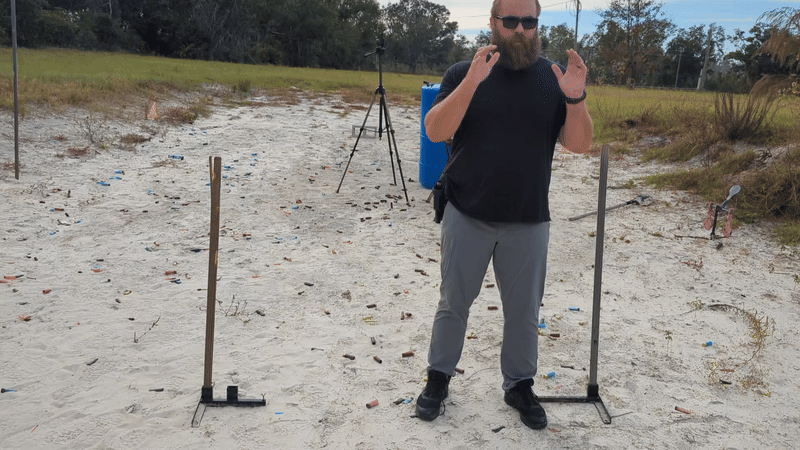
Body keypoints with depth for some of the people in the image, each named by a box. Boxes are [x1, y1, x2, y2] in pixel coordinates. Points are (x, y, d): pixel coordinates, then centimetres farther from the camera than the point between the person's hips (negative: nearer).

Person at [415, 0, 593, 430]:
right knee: (453, 303, 11)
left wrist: (576, 99, -22)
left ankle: (519, 384, 31)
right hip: (466, 216, -1)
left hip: (528, 222, 1)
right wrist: (472, 82, -27)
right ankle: (438, 377, 29)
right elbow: (436, 131, -14)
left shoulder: (555, 77, 2)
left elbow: (579, 144, -4)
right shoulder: (464, 72, -2)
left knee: (523, 310, 12)